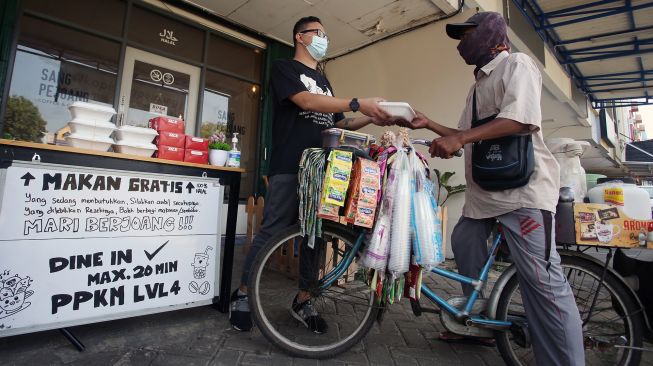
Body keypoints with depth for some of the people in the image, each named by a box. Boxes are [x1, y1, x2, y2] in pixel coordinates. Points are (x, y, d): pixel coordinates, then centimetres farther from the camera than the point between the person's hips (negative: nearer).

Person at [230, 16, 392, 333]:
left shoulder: (323, 80, 27)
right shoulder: (284, 68, 5)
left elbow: (337, 124, 22)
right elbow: (306, 101, -14)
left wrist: (369, 119, 6)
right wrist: (358, 103, -20)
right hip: (288, 167, -6)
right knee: (271, 232, -7)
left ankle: (303, 300, 18)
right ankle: (243, 294, 12)